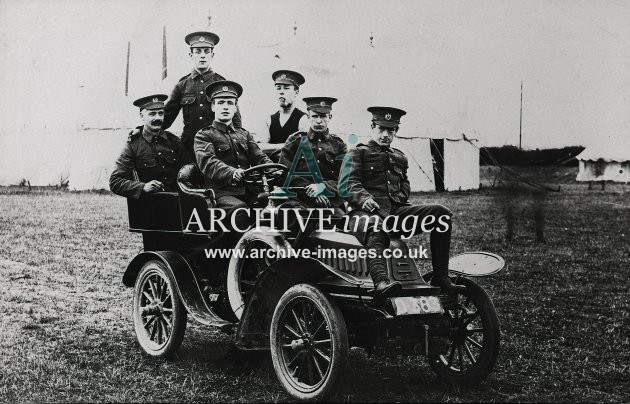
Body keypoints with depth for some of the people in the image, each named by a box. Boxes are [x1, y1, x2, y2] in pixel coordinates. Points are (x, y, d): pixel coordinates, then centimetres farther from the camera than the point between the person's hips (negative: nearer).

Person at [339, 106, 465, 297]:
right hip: (366, 211, -5)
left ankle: (440, 277, -18)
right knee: (376, 231, -42)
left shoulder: (399, 157, 32)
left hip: (396, 210, 6)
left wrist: (400, 196, 6)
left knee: (442, 213, -14)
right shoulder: (358, 153, 13)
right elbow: (347, 183, -1)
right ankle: (381, 282, -67)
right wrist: (364, 198, -21)